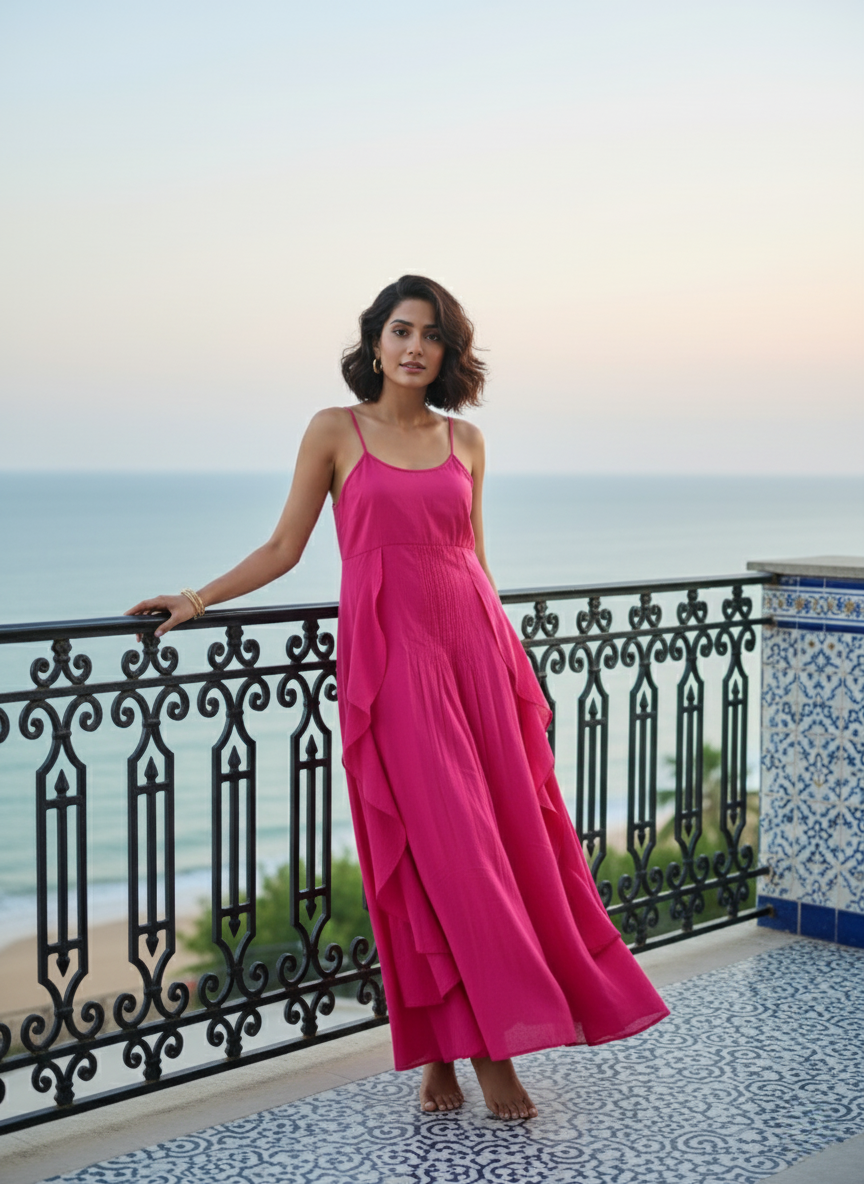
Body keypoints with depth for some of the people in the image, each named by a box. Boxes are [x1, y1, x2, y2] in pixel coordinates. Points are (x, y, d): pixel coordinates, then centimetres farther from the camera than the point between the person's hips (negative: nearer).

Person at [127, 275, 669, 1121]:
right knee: (445, 846, -6)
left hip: (472, 646, 4)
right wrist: (196, 600, -3)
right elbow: (284, 548, 5)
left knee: (511, 836, 2)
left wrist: (512, 661, 15)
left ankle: (446, 1047, 14)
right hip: (391, 655, -4)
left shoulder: (465, 440, 12)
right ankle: (471, 1049, 5)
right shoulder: (335, 431, 3)